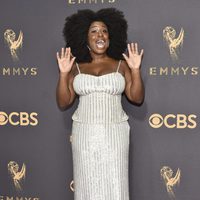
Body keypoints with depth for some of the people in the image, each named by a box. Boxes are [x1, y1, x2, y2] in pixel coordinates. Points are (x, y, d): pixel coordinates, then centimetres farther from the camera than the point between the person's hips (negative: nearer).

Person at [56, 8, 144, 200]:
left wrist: (135, 70, -11)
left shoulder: (121, 65, 4)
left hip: (114, 134, -1)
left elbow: (137, 98, 0)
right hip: (84, 134, 1)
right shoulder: (76, 68, 5)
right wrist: (63, 73, -9)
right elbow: (63, 103, 2)